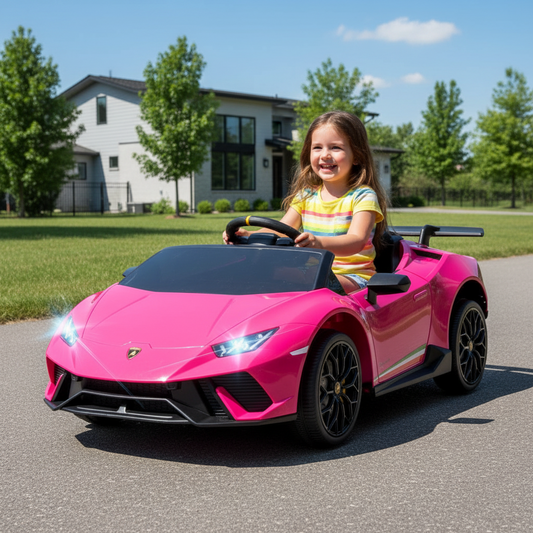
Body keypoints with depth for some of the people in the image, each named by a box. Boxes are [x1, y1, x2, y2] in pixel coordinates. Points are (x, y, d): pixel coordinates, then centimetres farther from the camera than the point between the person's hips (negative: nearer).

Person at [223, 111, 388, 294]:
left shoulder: (362, 196, -4)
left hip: (353, 277, -5)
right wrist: (248, 235, -14)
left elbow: (357, 240, -20)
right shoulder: (305, 196, 14)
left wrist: (320, 243, -41)